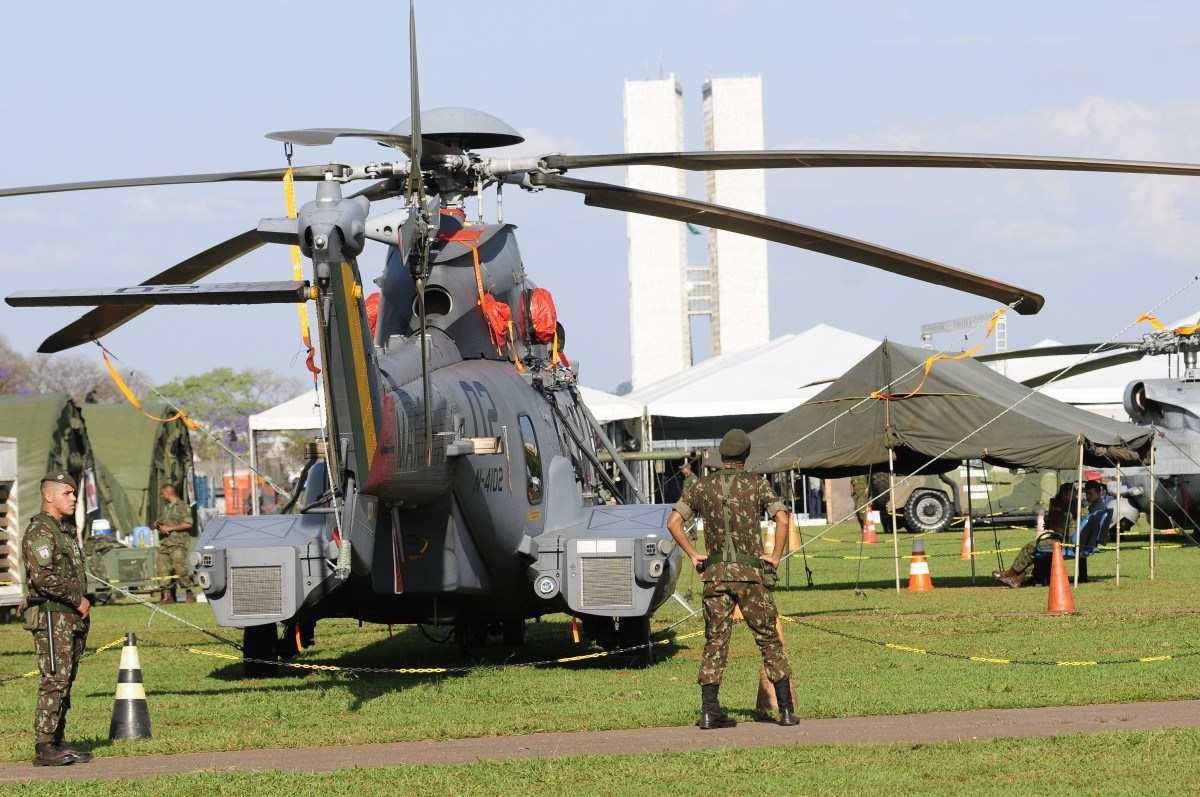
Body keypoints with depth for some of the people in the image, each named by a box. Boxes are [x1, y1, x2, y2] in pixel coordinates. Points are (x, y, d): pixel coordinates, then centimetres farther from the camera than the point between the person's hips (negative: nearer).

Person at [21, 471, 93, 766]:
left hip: (72, 618, 9)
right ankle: (44, 748, -13)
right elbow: (42, 577, -21)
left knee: (65, 681, 9)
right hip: (51, 618, -9)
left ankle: (58, 742, 13)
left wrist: (84, 604, 12)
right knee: (54, 681, -13)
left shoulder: (65, 532, 20)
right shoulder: (39, 531, -11)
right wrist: (77, 600, -14)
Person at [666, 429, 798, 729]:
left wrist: (693, 555, 6)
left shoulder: (702, 486, 5)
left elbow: (674, 523, 0)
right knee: (768, 639, 5)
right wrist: (776, 556, -6)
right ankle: (786, 710, 4)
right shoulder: (756, 484, -2)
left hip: (715, 572, 2)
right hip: (751, 572, -2)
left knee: (715, 640, 7)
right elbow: (782, 518, -15)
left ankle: (709, 711, -1)